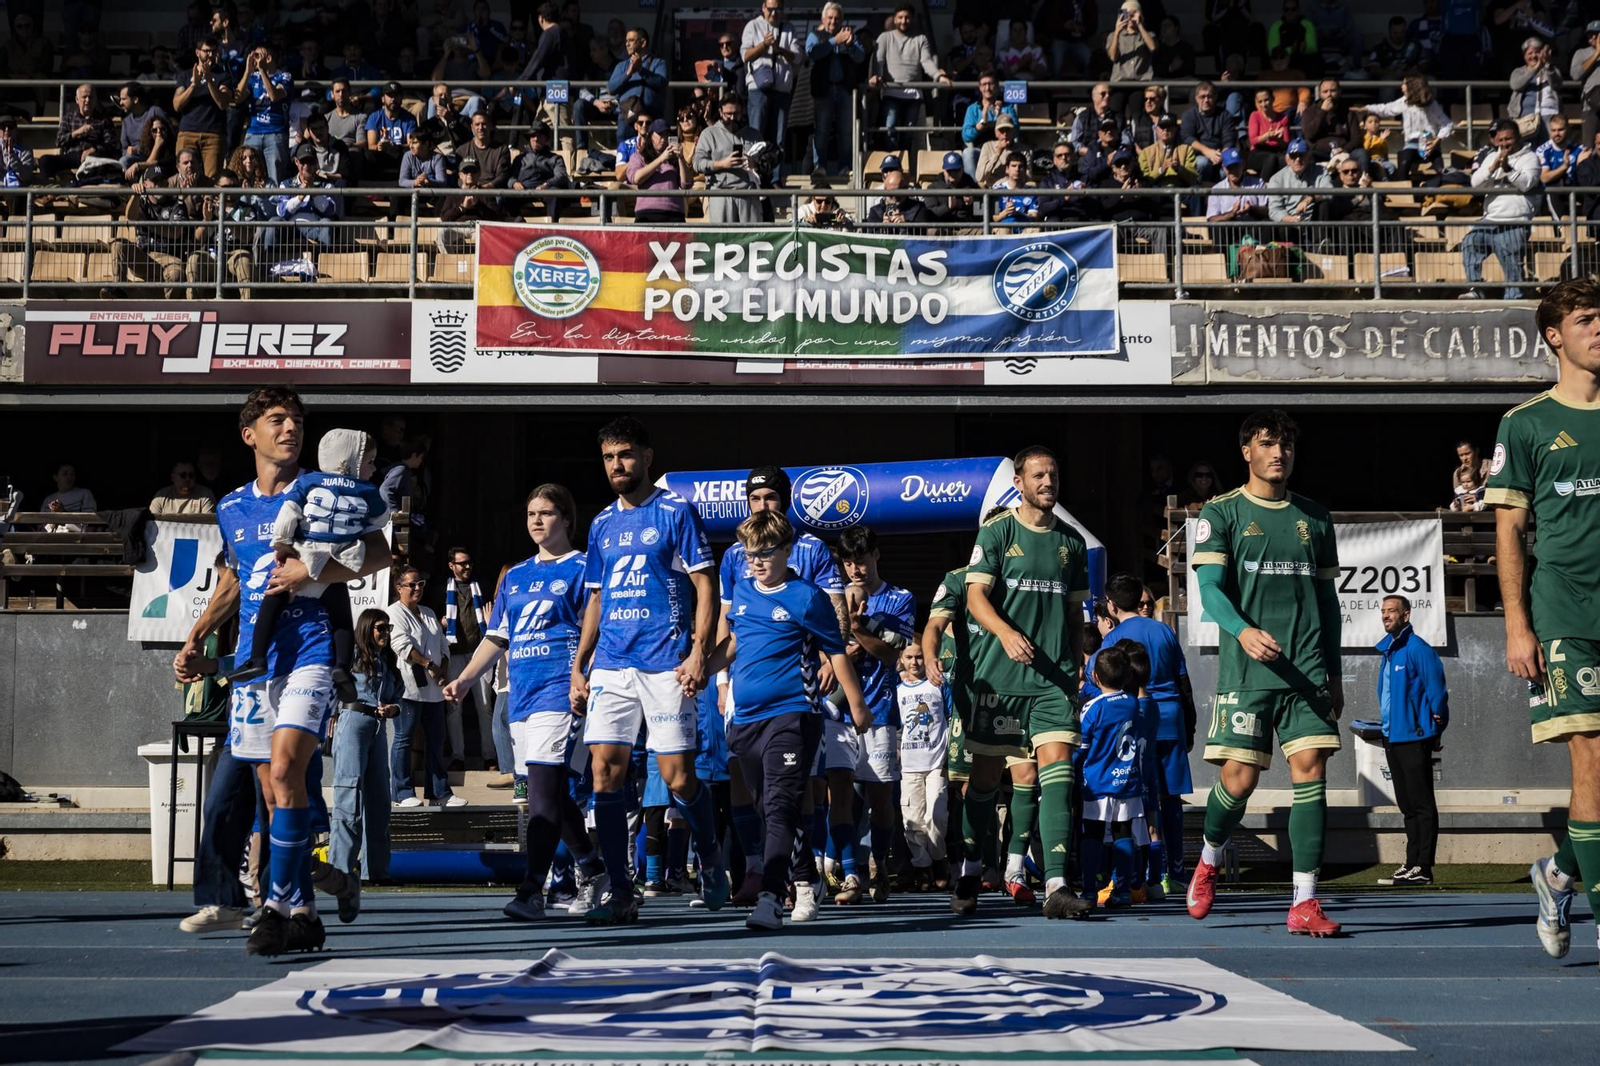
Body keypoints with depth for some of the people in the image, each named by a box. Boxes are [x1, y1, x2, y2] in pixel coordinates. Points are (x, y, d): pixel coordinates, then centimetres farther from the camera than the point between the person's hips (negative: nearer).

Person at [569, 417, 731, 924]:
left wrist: (699, 653, -14)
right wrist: (578, 666, 15)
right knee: (605, 771, -4)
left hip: (665, 665, -5)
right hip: (610, 666, 5)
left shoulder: (675, 512, 0)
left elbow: (704, 587, -3)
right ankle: (620, 894, 2)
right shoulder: (602, 523, 16)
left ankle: (711, 856, 24)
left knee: (677, 776, -5)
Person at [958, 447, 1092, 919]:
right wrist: (1006, 632, -25)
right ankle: (969, 876, 21)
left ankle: (1056, 886, -15)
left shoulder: (1071, 540, 13)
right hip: (997, 673, -2)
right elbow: (975, 596, -8)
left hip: (1054, 677, 3)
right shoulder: (996, 531, 1)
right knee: (985, 775, 4)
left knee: (1057, 772, -11)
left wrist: (1075, 670, 17)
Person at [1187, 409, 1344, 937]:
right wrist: (1244, 630, -25)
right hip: (1246, 670, -3)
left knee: (1310, 769, -8)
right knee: (1239, 777, -6)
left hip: (1308, 670, 3)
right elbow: (1210, 587, -6)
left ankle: (1304, 902, -7)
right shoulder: (1222, 512, 5)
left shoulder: (1314, 517, 16)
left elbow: (1327, 598, 20)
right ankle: (1209, 860, 25)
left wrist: (1334, 670, 16)